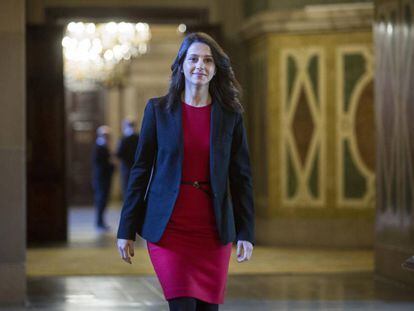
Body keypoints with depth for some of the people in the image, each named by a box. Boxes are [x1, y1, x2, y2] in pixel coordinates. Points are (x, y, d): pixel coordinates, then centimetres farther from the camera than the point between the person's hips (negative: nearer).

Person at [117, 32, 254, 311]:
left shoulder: (231, 115, 4)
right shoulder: (158, 109, 2)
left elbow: (241, 177, 6)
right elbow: (141, 171, 3)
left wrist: (246, 232, -1)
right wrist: (126, 230, 1)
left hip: (213, 228, 2)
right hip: (168, 226, -2)